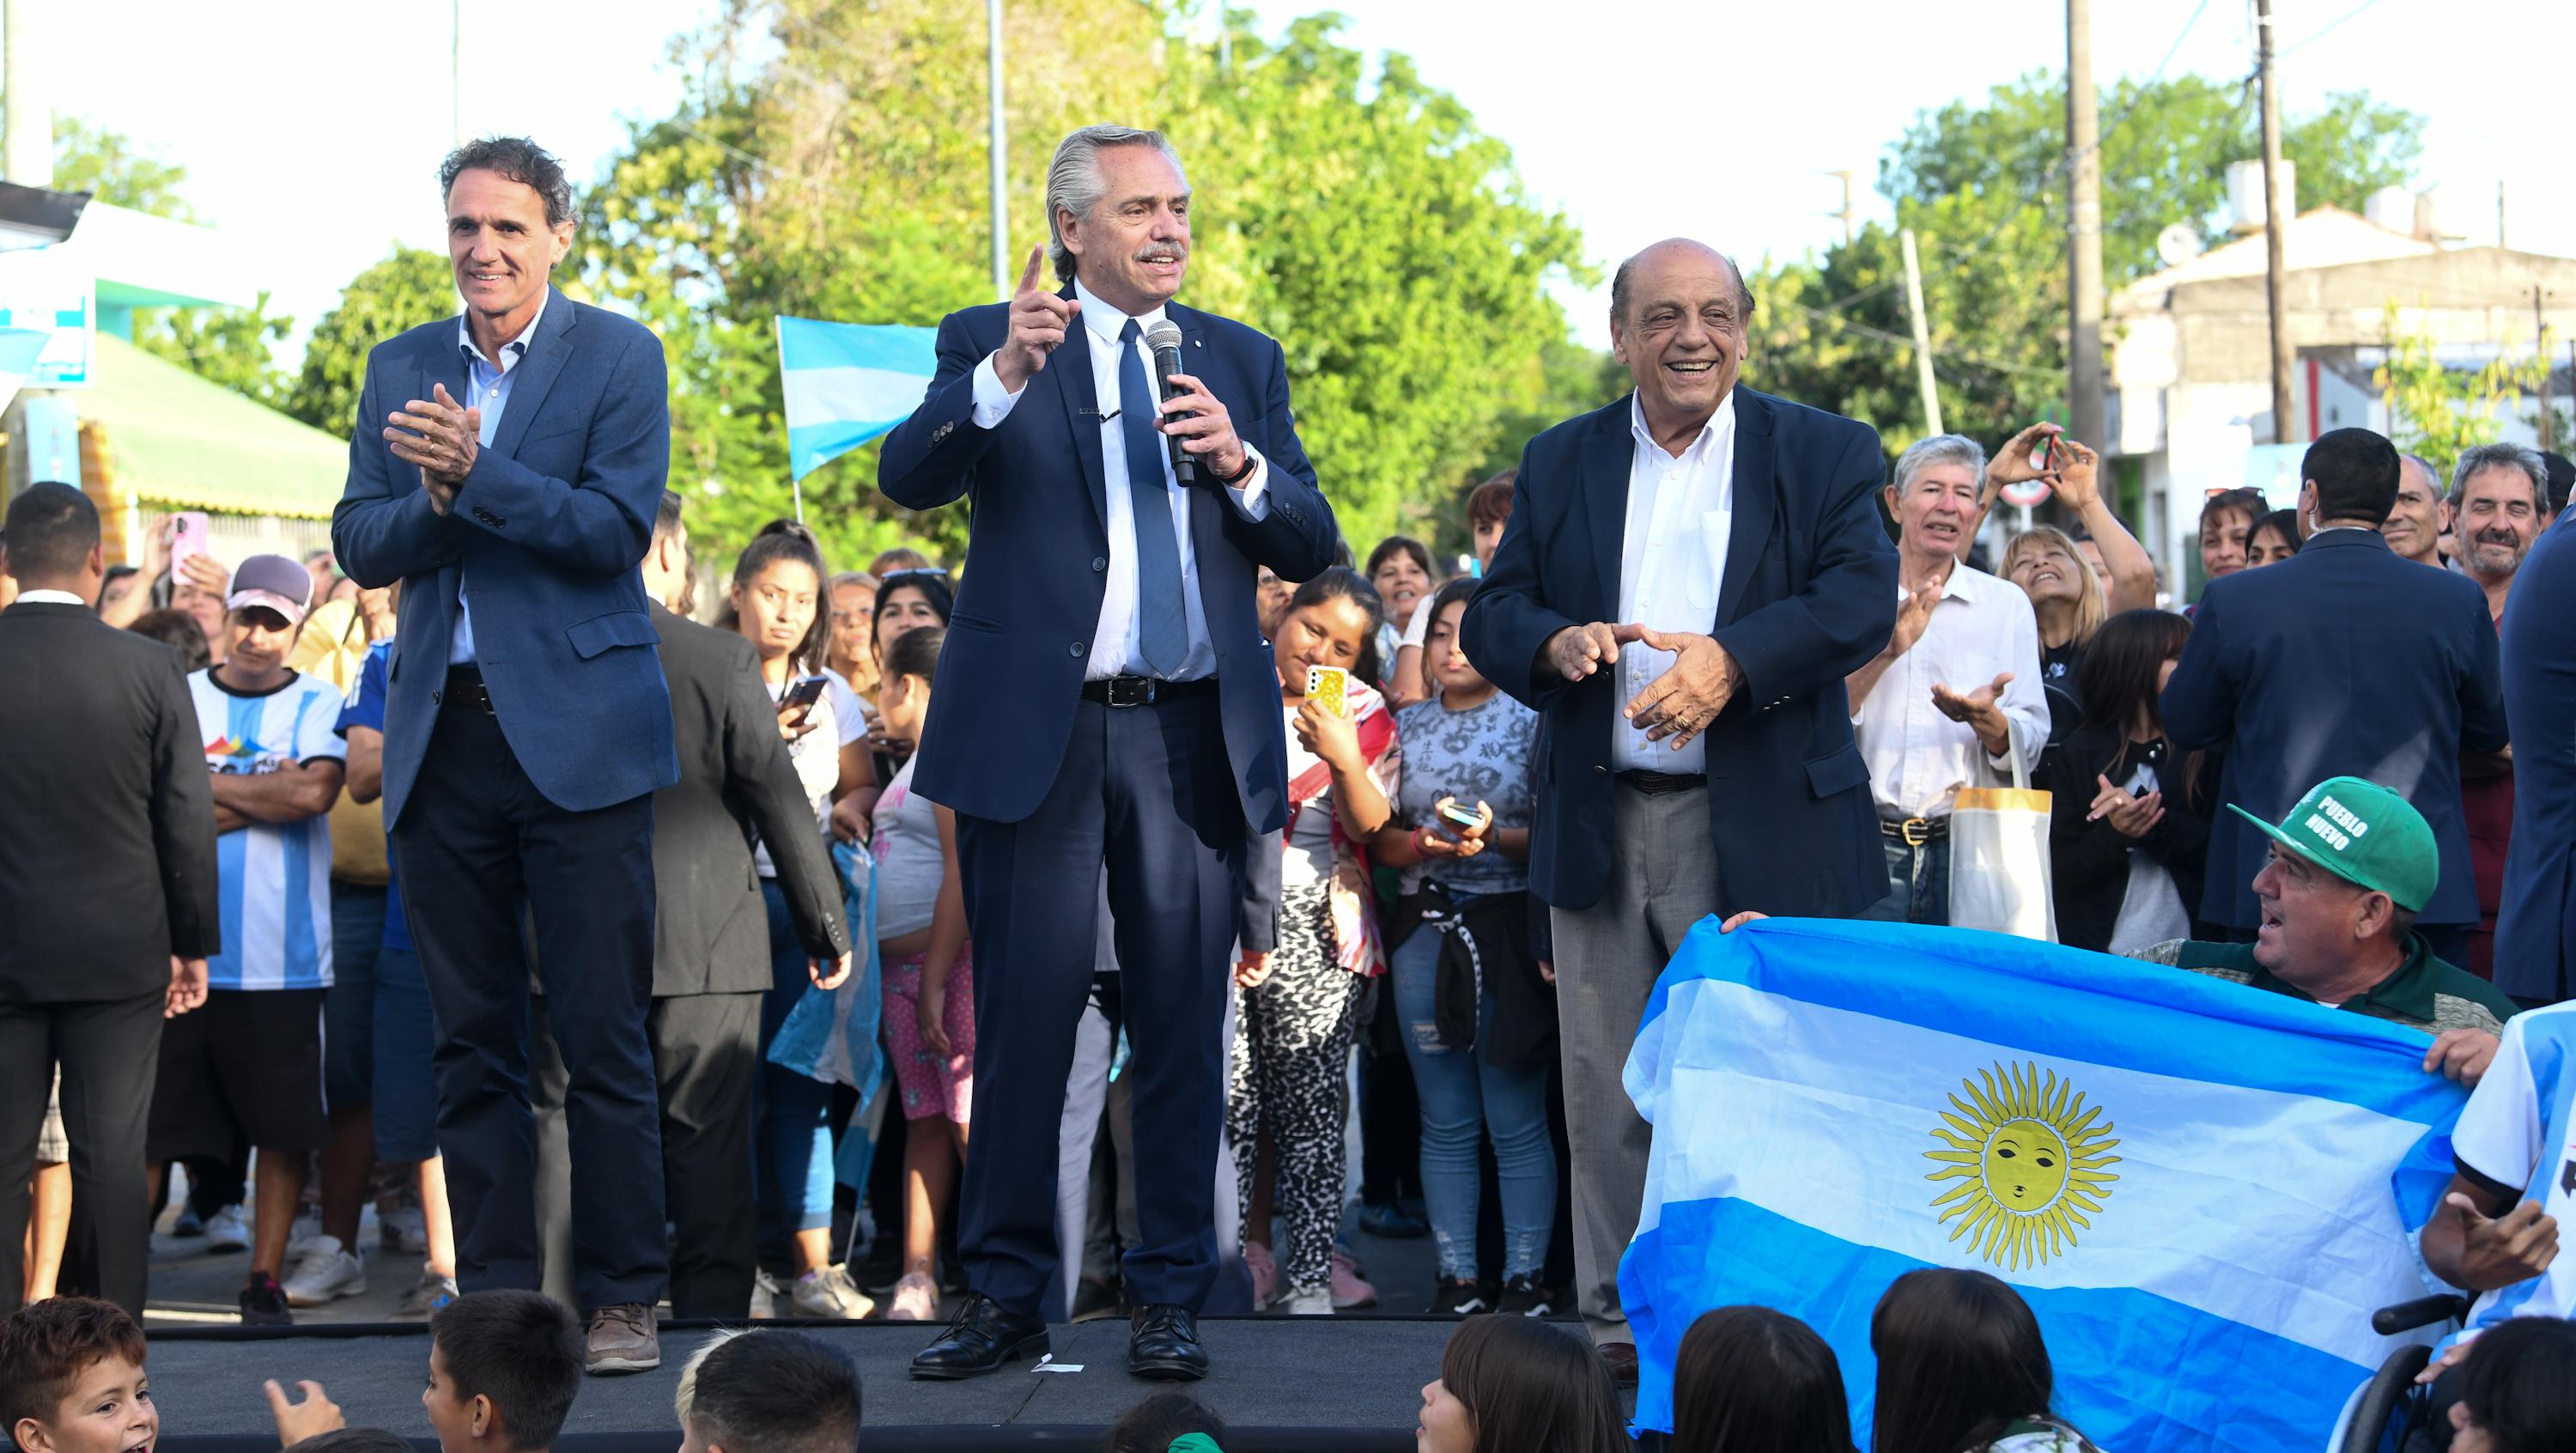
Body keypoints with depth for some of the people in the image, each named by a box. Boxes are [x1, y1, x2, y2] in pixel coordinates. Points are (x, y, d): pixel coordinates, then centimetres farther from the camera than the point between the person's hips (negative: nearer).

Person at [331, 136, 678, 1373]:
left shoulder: (617, 355, 0)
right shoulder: (401, 369, 13)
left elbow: (617, 530, -11)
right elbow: (360, 548, 8)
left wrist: (474, 471, -19)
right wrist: (433, 499, -12)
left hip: (578, 734, -4)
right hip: (442, 736, 4)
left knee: (603, 1032, -3)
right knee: (472, 1038, 7)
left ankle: (622, 1297, 3)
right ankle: (495, 1293, 13)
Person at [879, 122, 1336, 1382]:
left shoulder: (1242, 361, 14)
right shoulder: (988, 344, 5)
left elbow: (1311, 547, 10)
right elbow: (906, 478, -12)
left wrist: (1240, 463, -9)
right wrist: (1003, 375, -27)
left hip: (1193, 735, 2)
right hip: (1034, 727, -2)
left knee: (1182, 1021, 3)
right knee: (1023, 1021, 0)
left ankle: (1170, 1298, 11)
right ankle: (1005, 1295, 9)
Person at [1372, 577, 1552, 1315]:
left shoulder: (1530, 722, 3)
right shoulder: (1407, 726, 13)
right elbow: (1377, 837, 10)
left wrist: (1494, 838, -18)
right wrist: (1424, 845, -9)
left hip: (1508, 928, -3)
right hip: (1427, 930, 4)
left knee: (1516, 1121, -3)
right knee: (1445, 1121, 6)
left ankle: (1524, 1275, 1)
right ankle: (1457, 1275, 9)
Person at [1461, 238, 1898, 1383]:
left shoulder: (1824, 453, 4)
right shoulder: (1559, 464, 13)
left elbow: (1864, 594, -9)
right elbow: (1492, 614, 8)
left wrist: (1731, 659, -24)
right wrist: (1554, 644, -16)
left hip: (1762, 829, -3)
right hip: (1600, 826, 3)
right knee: (1607, 1097, 5)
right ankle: (1618, 1323, 13)